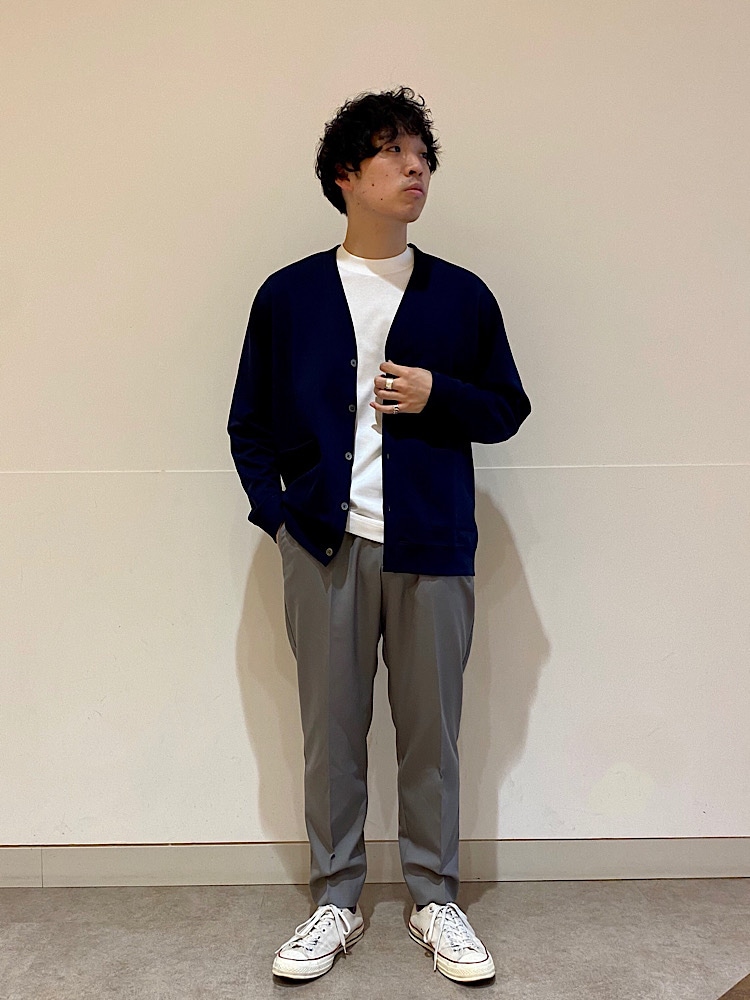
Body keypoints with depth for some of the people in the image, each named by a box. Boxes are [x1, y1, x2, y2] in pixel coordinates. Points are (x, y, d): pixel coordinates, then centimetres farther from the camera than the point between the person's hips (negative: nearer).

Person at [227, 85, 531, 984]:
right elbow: (250, 424, 8)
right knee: (331, 727, 8)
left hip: (431, 546, 0)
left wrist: (437, 395, -9)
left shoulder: (461, 295, 6)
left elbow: (507, 408, 10)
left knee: (430, 729, 7)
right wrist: (276, 511, -4)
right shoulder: (287, 295, 5)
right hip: (324, 546, 0)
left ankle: (435, 900, 25)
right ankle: (334, 901, 25)